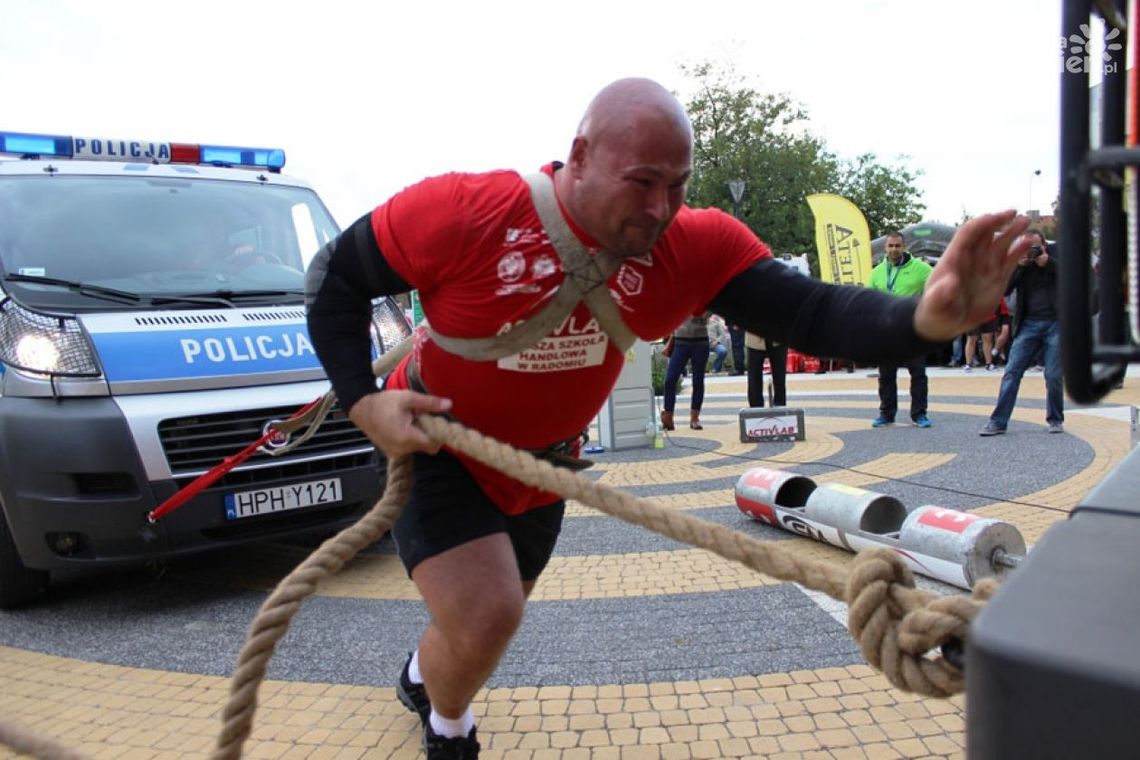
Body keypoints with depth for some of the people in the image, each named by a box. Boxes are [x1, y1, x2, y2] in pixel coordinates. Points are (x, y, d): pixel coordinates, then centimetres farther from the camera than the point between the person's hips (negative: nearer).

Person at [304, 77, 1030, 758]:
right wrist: (364, 402, -26)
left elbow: (812, 312, -31)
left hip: (540, 465, 5)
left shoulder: (694, 247, -22)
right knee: (487, 615, -20)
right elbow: (335, 275, -16)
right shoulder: (465, 213, -30)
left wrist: (924, 319, -50)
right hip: (434, 445, -4)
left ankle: (423, 672, 63)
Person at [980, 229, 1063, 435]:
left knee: (1054, 376, 0)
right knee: (1011, 373, -4)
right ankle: (998, 422, -4)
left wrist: (1047, 261, -14)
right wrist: (1019, 265, -10)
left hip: (1055, 324, -1)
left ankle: (1055, 420, 18)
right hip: (1028, 325, 2)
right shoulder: (1020, 262, 10)